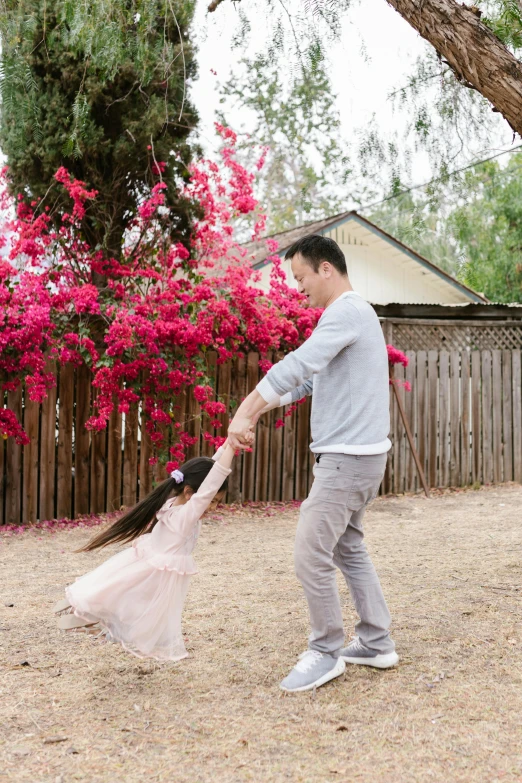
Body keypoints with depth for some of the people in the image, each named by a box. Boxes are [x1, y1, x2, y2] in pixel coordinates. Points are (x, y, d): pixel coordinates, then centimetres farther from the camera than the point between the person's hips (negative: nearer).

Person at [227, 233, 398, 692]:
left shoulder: (346, 311, -14)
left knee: (311, 555, -5)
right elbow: (308, 378, 21)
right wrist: (256, 409, 12)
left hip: (348, 457, -11)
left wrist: (246, 413, -25)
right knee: (348, 548, 18)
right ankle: (377, 643, 26)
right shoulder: (353, 312, 19)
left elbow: (297, 366, -26)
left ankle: (327, 653, 8)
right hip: (360, 454, 11)